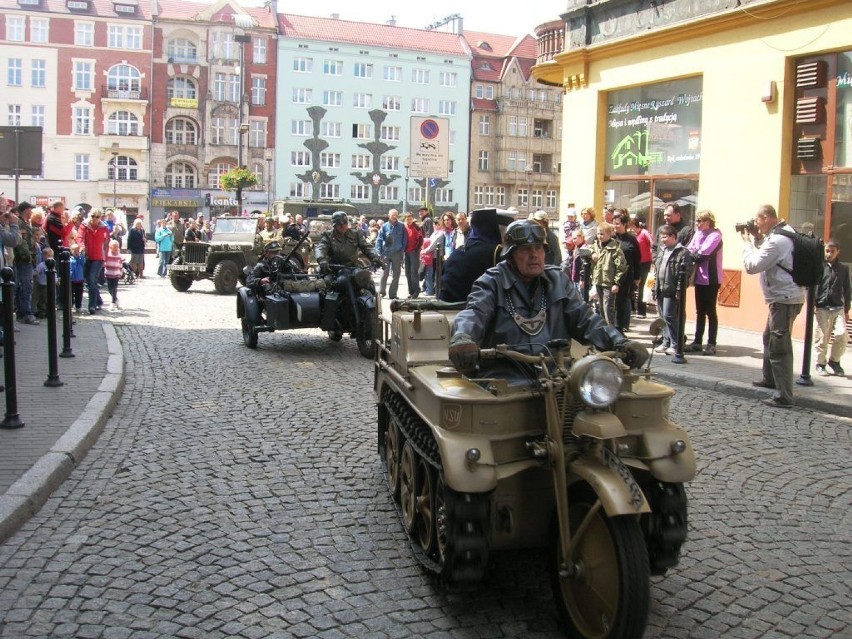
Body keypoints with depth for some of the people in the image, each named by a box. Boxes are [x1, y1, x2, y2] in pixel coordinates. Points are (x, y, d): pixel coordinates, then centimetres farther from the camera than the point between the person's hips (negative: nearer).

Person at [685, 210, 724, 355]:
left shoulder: (715, 235, -11)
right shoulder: (698, 234, 10)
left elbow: (703, 254, -20)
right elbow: (690, 250, 4)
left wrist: (690, 257, -7)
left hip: (711, 279, -7)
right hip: (699, 278, 7)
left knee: (710, 311, -2)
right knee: (700, 311, 11)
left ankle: (711, 344, 3)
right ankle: (697, 342, 17)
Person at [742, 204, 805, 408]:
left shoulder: (777, 241, -23)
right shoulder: (785, 231, 10)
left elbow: (751, 266, -22)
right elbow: (765, 255, 19)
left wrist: (747, 242, -7)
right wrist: (755, 239, 5)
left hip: (784, 299, -11)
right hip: (783, 297, 11)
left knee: (778, 347, -10)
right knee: (769, 338, 26)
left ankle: (784, 397, -9)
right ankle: (770, 379, 42)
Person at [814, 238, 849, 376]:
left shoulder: (843, 268, 9)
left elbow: (846, 290, 14)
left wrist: (846, 309, 14)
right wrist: (812, 304, -7)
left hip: (838, 308, 2)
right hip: (822, 308, -2)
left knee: (842, 335, -10)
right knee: (821, 337, 1)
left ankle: (834, 360, 11)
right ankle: (820, 364, 17)